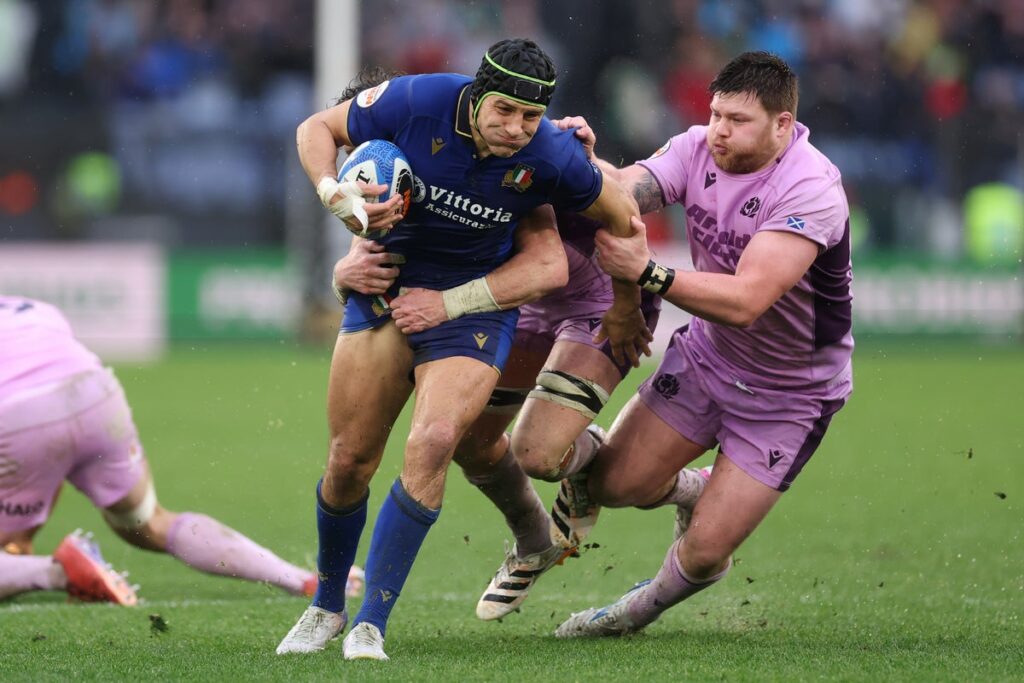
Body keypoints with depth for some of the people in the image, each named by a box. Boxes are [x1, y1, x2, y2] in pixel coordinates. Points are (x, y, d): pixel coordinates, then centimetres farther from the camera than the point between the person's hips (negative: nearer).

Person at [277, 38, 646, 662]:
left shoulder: (552, 158, -22)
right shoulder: (415, 102, -21)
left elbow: (622, 217, -2)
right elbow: (318, 128, -4)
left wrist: (629, 309, 10)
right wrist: (337, 196, -23)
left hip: (478, 301, -2)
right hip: (387, 284, 2)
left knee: (432, 442, -24)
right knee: (349, 460, 2)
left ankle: (372, 624, -15)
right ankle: (327, 606, 28)